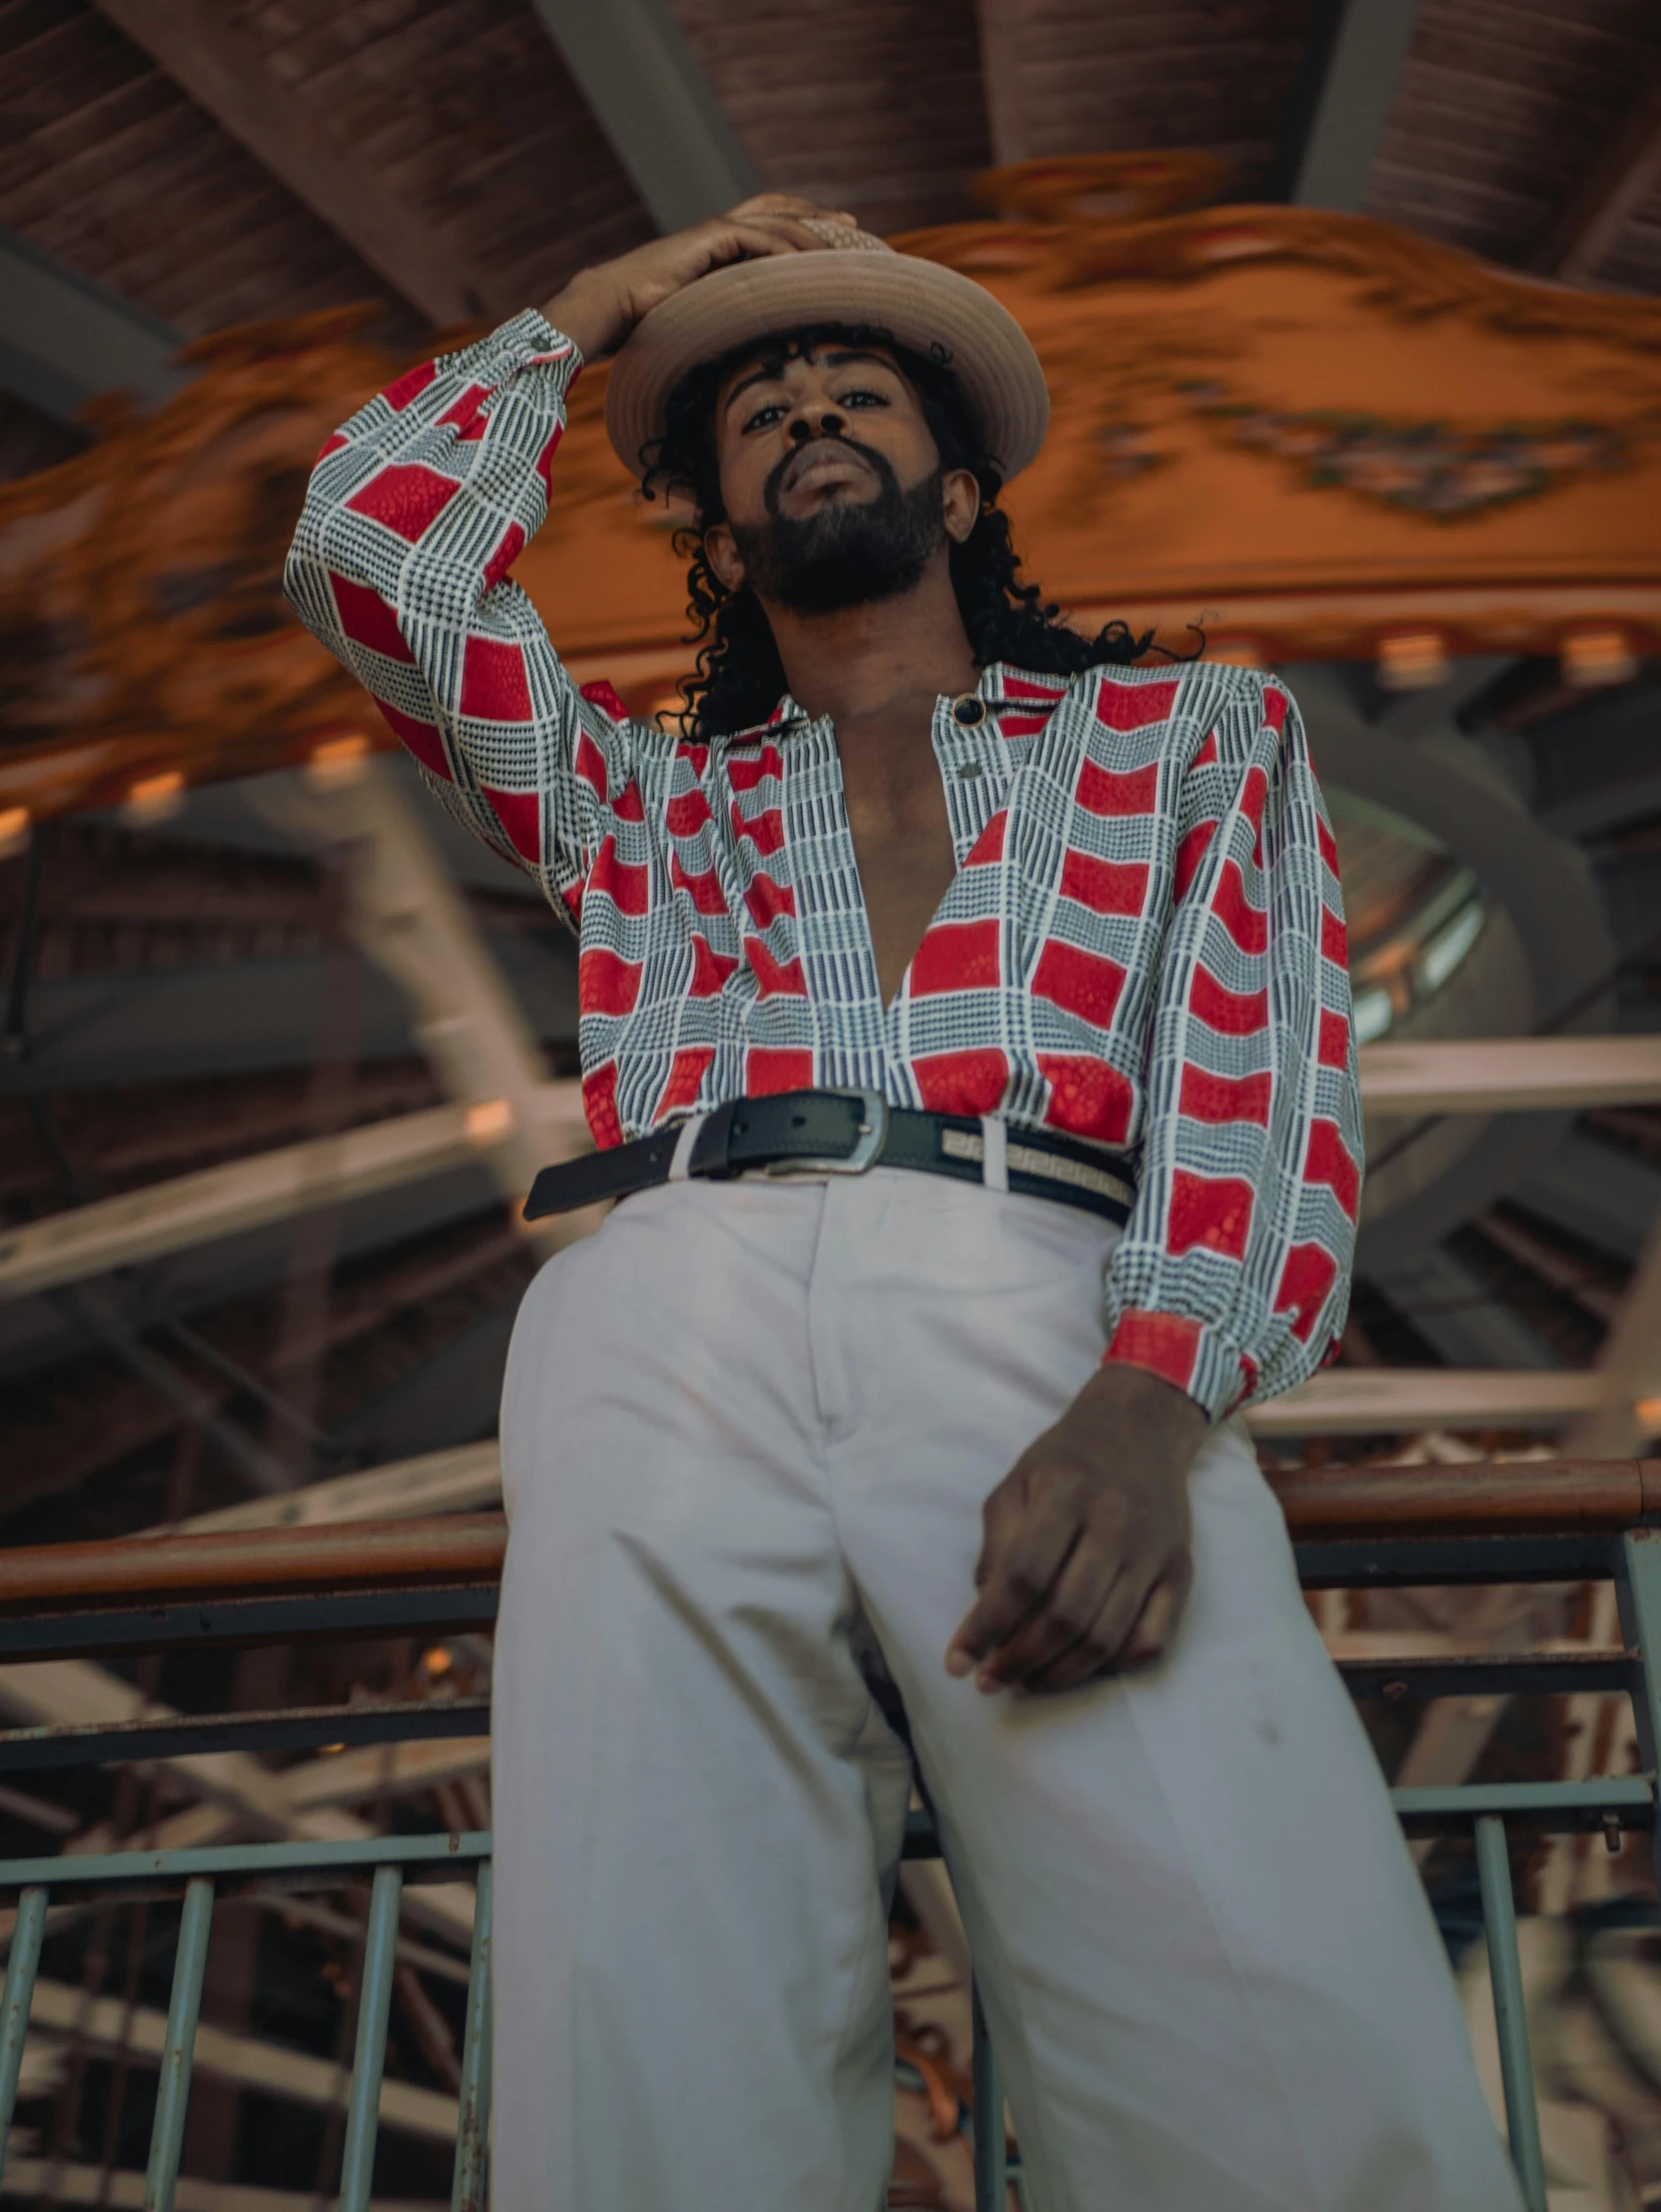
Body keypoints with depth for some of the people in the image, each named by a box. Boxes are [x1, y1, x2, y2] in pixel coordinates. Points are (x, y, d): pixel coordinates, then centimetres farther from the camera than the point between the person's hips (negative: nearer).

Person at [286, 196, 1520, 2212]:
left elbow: (1265, 1072, 9)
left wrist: (1150, 1398, -10)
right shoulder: (648, 793, 33)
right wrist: (590, 311, 36)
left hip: (1050, 1318, -1)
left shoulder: (1193, 732, 26)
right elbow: (361, 545, 24)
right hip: (671, 1312, 2)